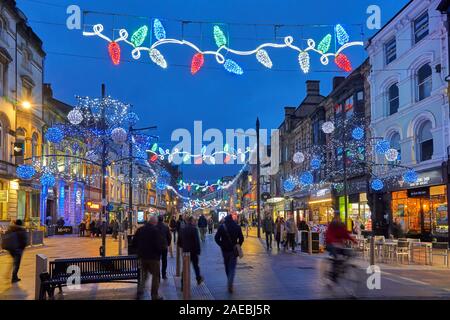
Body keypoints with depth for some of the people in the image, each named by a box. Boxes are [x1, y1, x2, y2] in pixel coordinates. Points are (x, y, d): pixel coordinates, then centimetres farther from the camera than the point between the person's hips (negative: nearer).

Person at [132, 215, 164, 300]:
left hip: (142, 256, 6)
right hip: (153, 256, -6)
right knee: (155, 275, 8)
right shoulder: (155, 230, -17)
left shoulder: (140, 229, 2)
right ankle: (154, 295, 11)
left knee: (144, 274, 22)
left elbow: (134, 243, 7)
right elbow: (159, 244, -21)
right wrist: (160, 252, -2)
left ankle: (140, 291, 8)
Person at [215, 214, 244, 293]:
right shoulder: (237, 227, -4)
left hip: (225, 249, 1)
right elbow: (241, 238, -4)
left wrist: (221, 245, 4)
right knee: (232, 267, 0)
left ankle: (229, 281, 31)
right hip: (233, 250, -1)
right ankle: (230, 283, -17)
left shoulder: (222, 227, -6)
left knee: (227, 266, 18)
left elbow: (216, 238, -9)